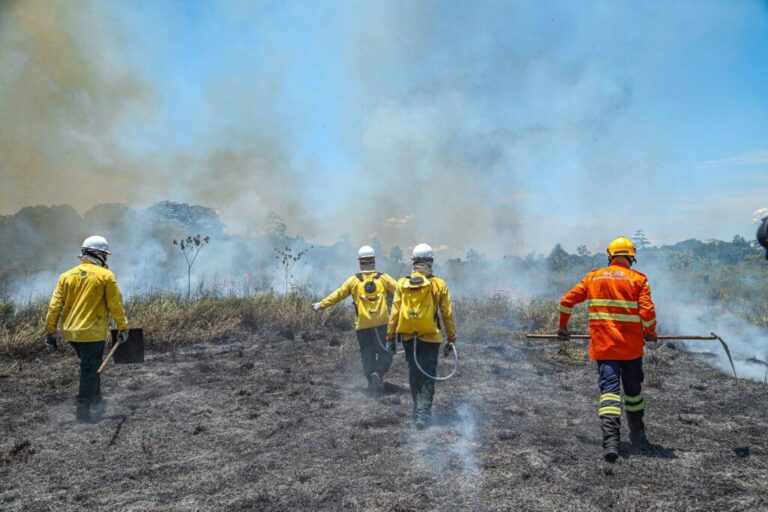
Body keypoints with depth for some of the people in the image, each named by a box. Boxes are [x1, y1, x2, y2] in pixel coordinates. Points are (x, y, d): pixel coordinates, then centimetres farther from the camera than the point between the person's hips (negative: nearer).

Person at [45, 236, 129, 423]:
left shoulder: (67, 275, 7)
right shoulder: (105, 276, -6)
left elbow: (54, 306, 4)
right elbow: (116, 305, -7)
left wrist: (51, 331, 10)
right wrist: (123, 328, 2)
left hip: (71, 332, 6)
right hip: (93, 332, -6)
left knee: (89, 367, 23)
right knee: (90, 370, 4)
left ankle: (97, 402, 32)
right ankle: (83, 410, 8)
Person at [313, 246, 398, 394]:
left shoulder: (354, 280, 3)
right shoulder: (383, 278, 3)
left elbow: (338, 294, 6)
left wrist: (321, 304, 16)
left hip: (363, 324, 0)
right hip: (382, 323, 0)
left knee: (367, 353, 11)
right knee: (385, 352, 8)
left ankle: (372, 378, -2)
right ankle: (379, 372, -15)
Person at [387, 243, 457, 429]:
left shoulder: (402, 283, -1)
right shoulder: (439, 284, -5)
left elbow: (394, 313, 0)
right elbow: (447, 314, -2)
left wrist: (391, 337, 7)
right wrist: (451, 339, 6)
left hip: (408, 338, 2)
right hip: (430, 338, -2)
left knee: (414, 375, 17)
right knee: (427, 377, 3)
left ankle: (419, 411, 30)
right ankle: (422, 413, -7)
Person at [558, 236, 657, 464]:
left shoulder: (593, 277, 6)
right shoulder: (638, 279, -2)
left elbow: (567, 300, 7)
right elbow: (647, 311, -12)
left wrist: (563, 326, 20)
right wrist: (650, 333, 7)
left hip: (603, 346, 0)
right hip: (631, 346, 0)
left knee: (609, 389, -4)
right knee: (633, 389, 18)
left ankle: (611, 440, -20)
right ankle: (638, 436, 34)